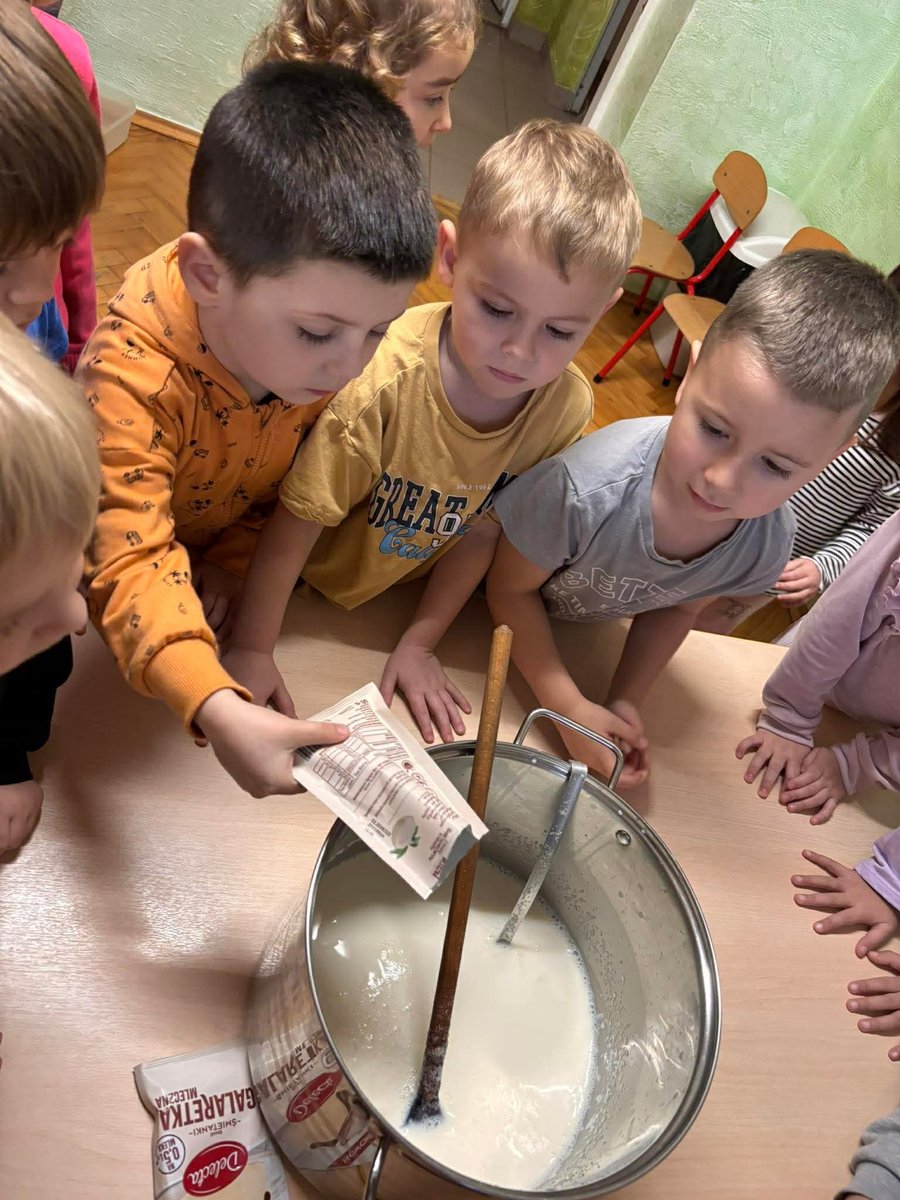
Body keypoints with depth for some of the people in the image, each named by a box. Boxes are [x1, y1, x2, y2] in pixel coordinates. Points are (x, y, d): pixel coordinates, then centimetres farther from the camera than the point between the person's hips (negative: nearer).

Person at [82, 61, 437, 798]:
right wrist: (217, 711, -60)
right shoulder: (132, 379, -41)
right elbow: (130, 564, -46)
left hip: (230, 542, 4)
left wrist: (234, 559, -17)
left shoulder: (328, 347, -24)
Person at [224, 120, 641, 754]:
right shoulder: (384, 376, -33)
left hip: (405, 600, 5)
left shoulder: (567, 407, -20)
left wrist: (418, 646, -7)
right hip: (311, 590, -4)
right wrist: (251, 649, -19)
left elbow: (484, 531, -8)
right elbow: (300, 517, -23)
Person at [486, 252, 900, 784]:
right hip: (502, 623, -2)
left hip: (590, 638, 3)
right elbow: (510, 588, -26)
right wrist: (571, 708, -29)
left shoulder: (768, 546, -29)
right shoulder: (587, 490, -45)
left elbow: (677, 608, -8)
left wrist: (626, 701, -19)